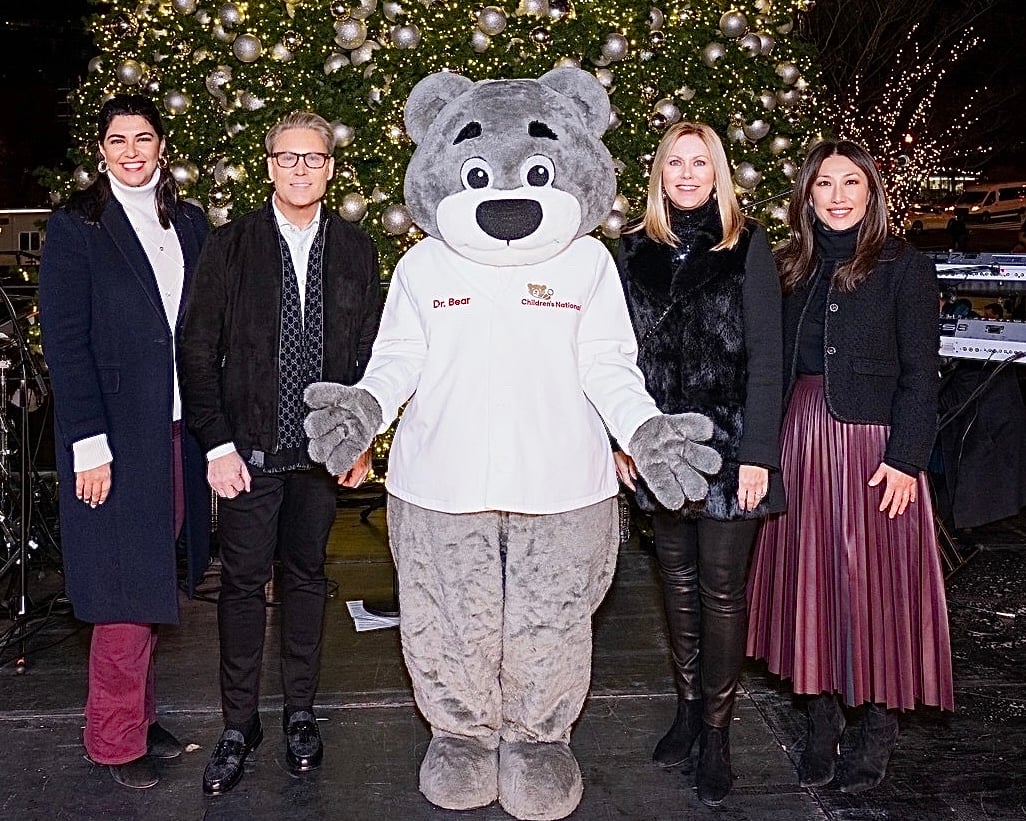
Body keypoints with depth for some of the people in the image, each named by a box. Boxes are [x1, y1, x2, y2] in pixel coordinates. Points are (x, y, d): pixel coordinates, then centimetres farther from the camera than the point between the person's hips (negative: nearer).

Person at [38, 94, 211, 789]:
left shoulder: (190, 224, 10)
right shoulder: (75, 228, -3)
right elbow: (65, 343, -8)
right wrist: (89, 444, -13)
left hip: (179, 431, 5)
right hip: (115, 433, -4)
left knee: (154, 583, 12)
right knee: (127, 586, 1)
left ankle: (141, 714, 28)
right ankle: (117, 737, 17)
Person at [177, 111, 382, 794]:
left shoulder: (356, 249, 3)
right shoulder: (230, 246, -1)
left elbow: (372, 350, 5)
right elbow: (198, 352, -2)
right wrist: (218, 445, -8)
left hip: (325, 448, 1)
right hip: (249, 449, -1)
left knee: (307, 577, 12)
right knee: (243, 582, 5)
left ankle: (301, 713, 27)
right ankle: (239, 725, 19)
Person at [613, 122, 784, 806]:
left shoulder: (747, 246, -2)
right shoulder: (637, 250, 8)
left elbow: (766, 356, -5)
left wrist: (757, 453, -11)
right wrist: (622, 438, 2)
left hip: (728, 441, -3)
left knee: (722, 588, 1)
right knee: (679, 580, 13)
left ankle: (716, 730, 13)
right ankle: (689, 705, 28)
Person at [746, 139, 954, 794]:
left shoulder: (904, 267, -2)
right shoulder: (793, 269, 11)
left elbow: (920, 373, -6)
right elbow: (780, 367, 10)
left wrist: (906, 457, -14)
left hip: (872, 442, -4)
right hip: (802, 439, 5)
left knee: (874, 579, 1)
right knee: (809, 575, 8)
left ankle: (880, 729, 16)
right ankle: (823, 719, 22)